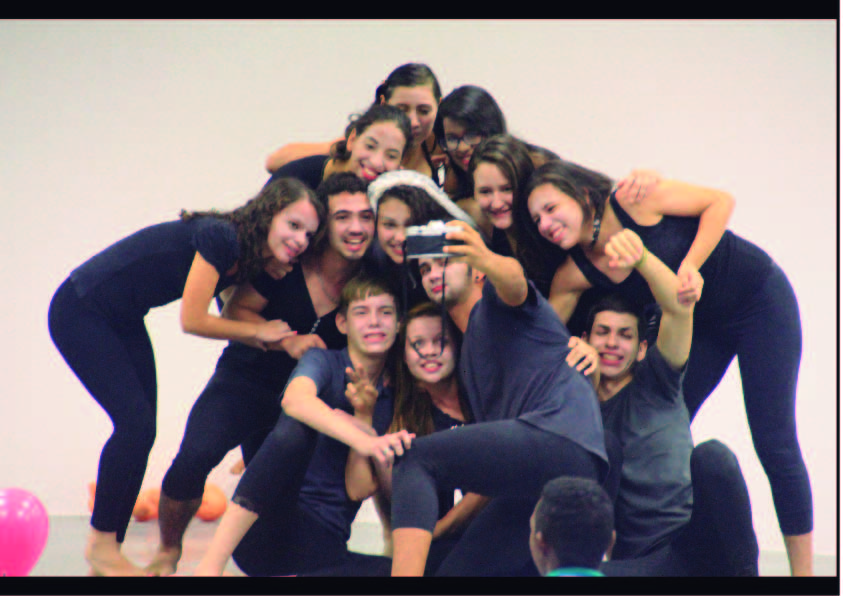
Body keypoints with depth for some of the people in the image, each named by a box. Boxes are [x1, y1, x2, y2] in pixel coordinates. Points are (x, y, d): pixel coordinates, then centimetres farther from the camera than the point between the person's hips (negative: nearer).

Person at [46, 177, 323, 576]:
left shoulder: (251, 259, 0)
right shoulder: (220, 236, -26)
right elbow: (192, 321, -23)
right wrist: (258, 331, -12)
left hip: (123, 321, 9)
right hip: (79, 313, -9)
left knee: (139, 431, 5)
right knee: (136, 423, -15)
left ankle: (108, 556, 12)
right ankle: (100, 544, -3)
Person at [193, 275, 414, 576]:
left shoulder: (394, 391, 15)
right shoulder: (324, 361, 4)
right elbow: (295, 399, -24)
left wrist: (365, 413, -5)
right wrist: (363, 441, -38)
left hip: (325, 537, 4)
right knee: (294, 429, -33)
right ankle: (210, 565, -38)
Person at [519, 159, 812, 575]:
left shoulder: (629, 201, -25)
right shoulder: (574, 274, -8)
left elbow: (720, 201, -20)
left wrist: (690, 267, -30)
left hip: (760, 299, -6)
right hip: (702, 323, 6)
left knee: (774, 441, -7)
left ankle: (803, 570, 1)